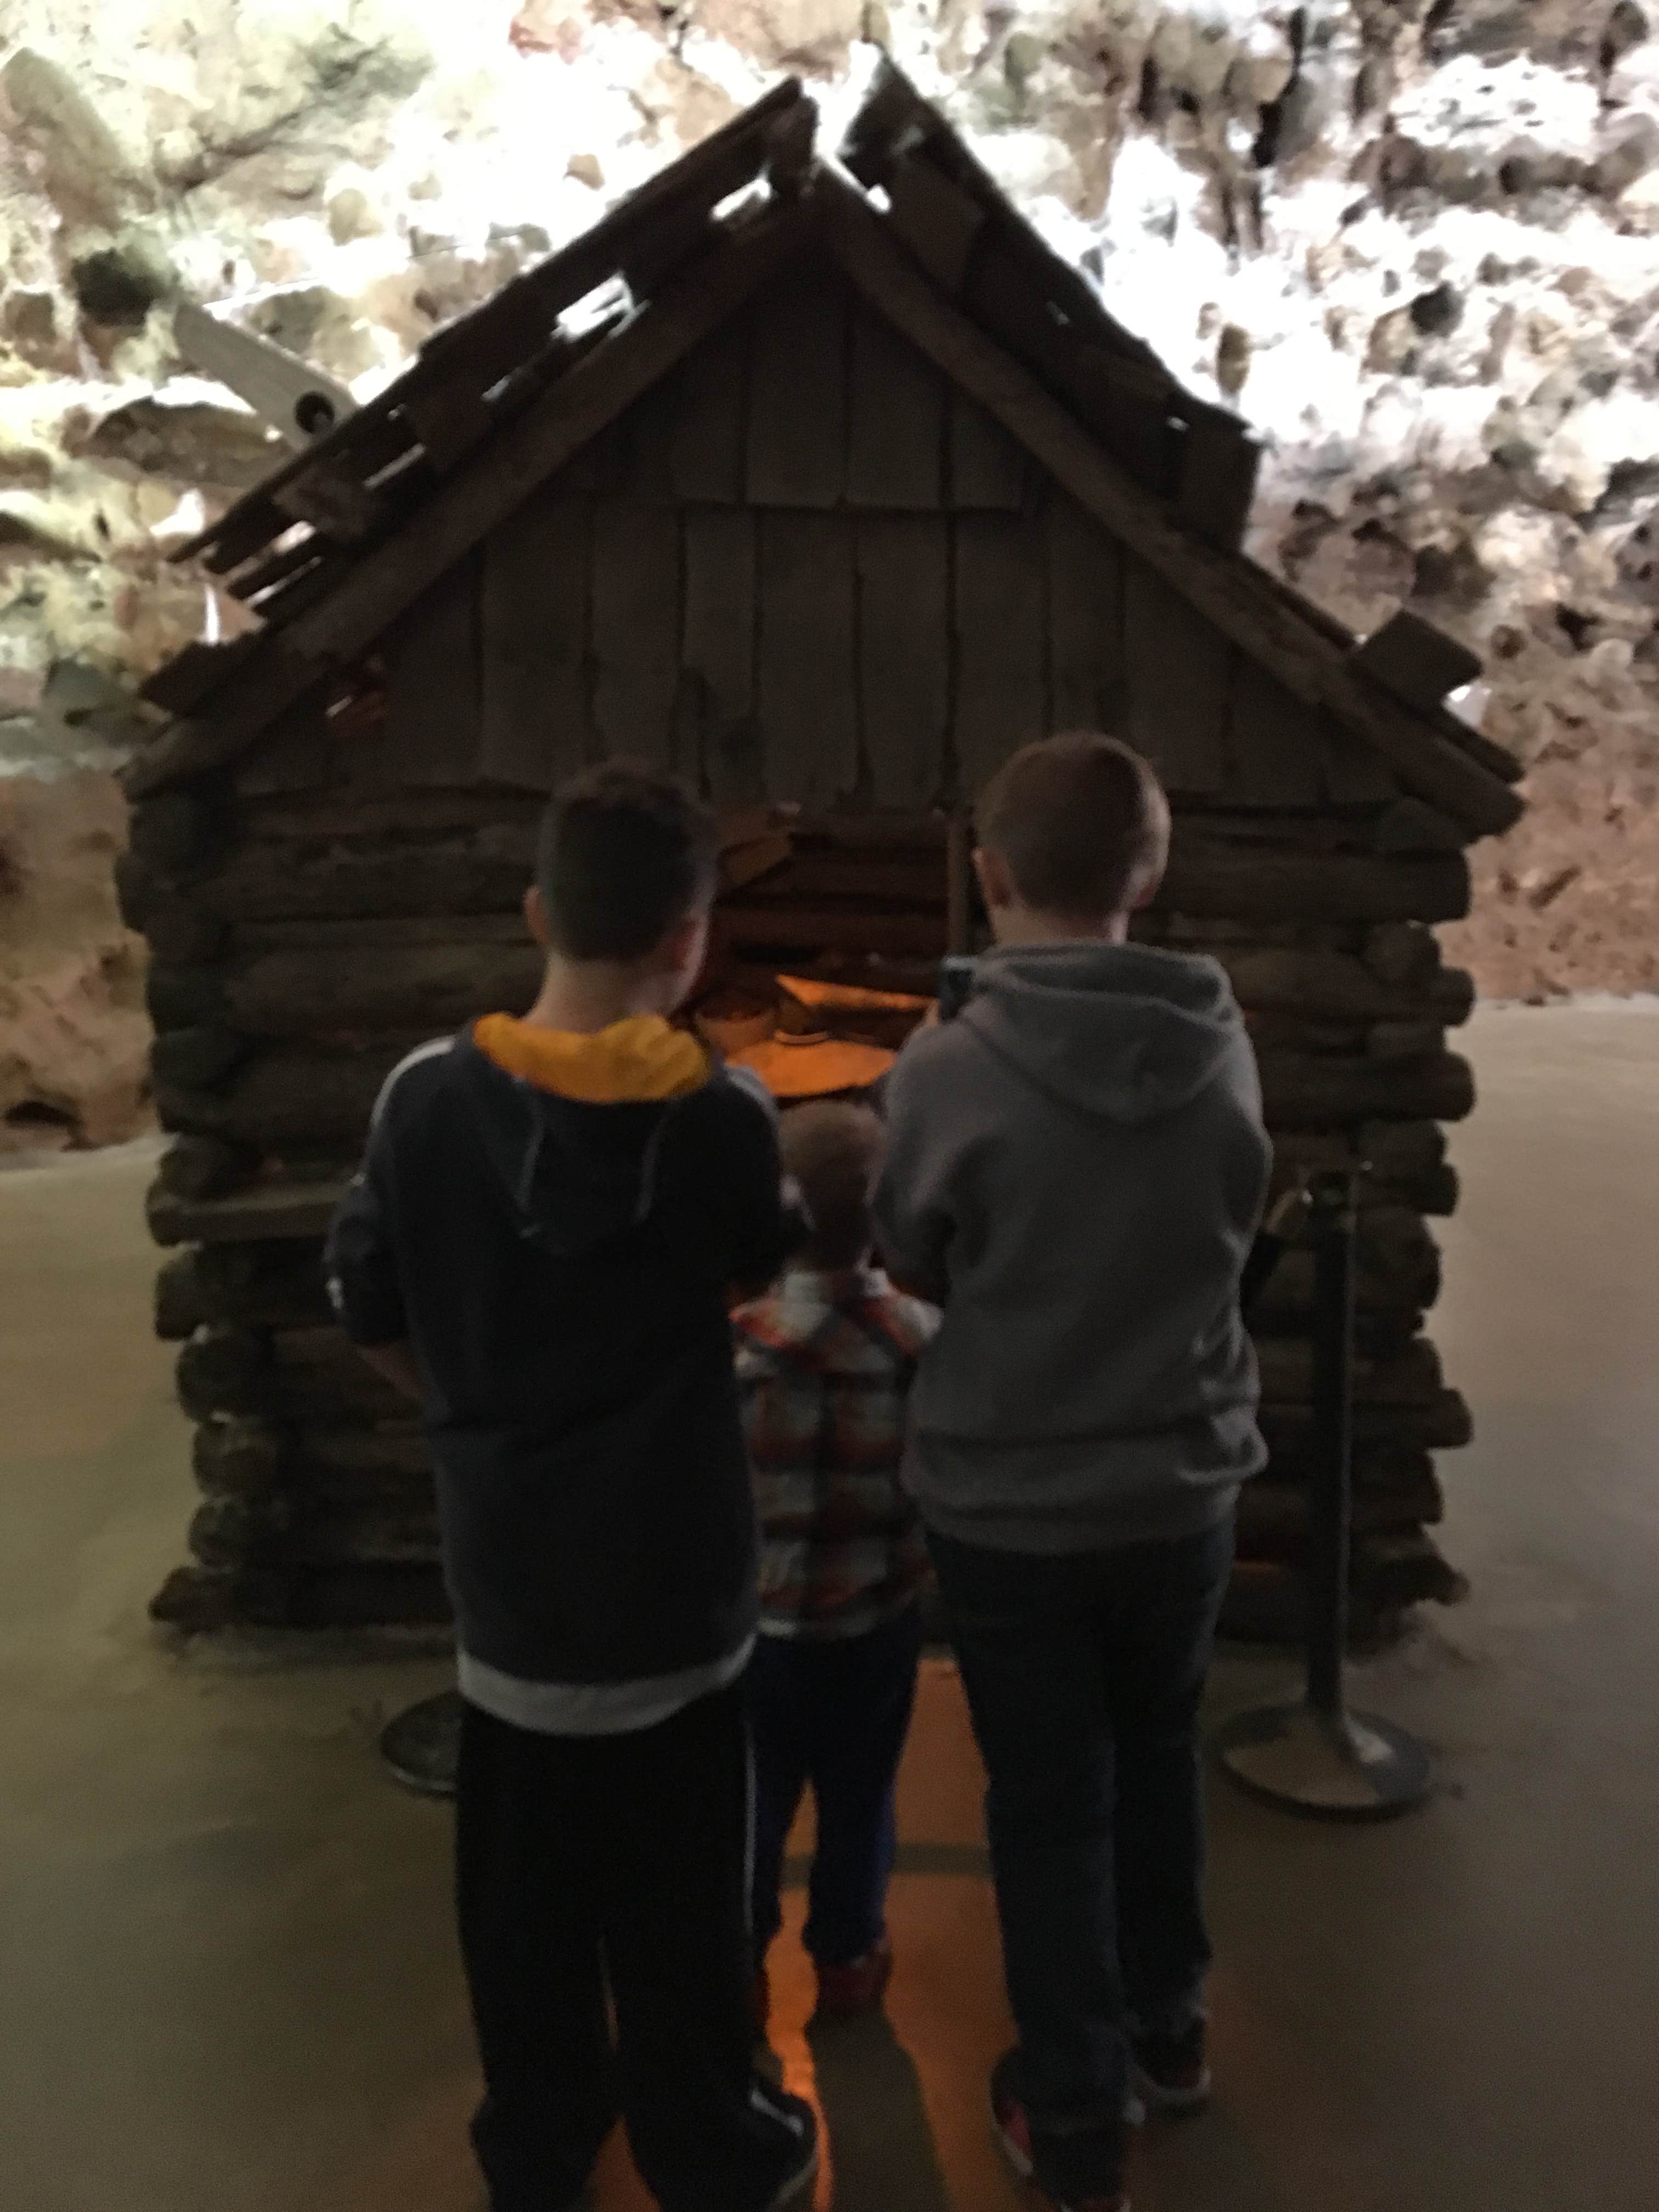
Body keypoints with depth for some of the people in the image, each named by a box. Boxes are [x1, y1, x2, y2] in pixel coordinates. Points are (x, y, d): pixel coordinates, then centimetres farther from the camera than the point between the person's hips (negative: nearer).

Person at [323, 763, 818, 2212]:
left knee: (522, 1885, 19)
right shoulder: (726, 1118, -15)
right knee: (679, 1888, 15)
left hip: (507, 1563, 2)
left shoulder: (428, 1099, -11)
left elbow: (372, 1314, 1)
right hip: (673, 1572, -2)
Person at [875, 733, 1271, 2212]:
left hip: (1008, 1505, -3)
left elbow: (914, 1265, -5)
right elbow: (1234, 1232, 5)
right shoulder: (1223, 1048, -10)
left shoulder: (948, 1067, -20)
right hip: (1184, 1488, 3)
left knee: (1051, 1803, 14)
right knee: (1158, 1758, 25)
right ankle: (1171, 2032, 43)